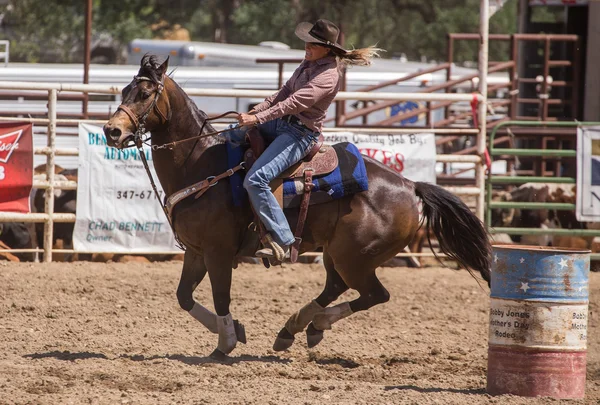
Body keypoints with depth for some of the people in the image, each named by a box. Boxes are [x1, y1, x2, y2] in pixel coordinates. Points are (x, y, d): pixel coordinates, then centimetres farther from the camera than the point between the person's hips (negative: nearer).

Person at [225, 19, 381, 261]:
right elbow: (286, 91, 15)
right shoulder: (310, 62, 8)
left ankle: (282, 241, -23)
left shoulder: (328, 76, -21)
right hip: (281, 123, 10)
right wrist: (259, 108, 0)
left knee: (256, 180, -25)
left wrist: (258, 118, -32)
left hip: (300, 134, -10)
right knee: (229, 138, 18)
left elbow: (295, 102, -29)